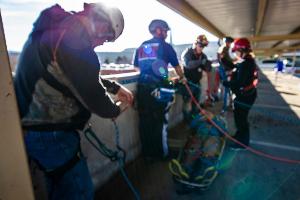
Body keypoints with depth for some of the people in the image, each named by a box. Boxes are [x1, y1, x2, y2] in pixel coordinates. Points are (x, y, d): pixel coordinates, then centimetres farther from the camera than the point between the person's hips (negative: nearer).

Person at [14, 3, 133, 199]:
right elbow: (93, 94, -21)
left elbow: (86, 76, 17)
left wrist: (115, 87, 15)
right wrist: (116, 109, 0)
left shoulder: (57, 26, 10)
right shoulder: (73, 40, -24)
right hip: (50, 133, -10)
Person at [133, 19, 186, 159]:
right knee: (160, 121, 7)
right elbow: (176, 65, 11)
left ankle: (147, 153, 24)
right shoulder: (165, 46, 2)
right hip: (158, 88, -4)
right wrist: (182, 77, 30)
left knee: (145, 121, 11)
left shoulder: (141, 47, 15)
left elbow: (136, 66, 24)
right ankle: (160, 153, 20)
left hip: (142, 87, 5)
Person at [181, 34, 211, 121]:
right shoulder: (187, 53, -12)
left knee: (196, 102, 17)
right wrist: (200, 62, -41)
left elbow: (207, 69, 0)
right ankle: (187, 119, 18)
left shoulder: (203, 55, 4)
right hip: (188, 82, -6)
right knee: (187, 102, 2)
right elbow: (187, 64, -33)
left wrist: (208, 64, -22)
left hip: (197, 82, 6)